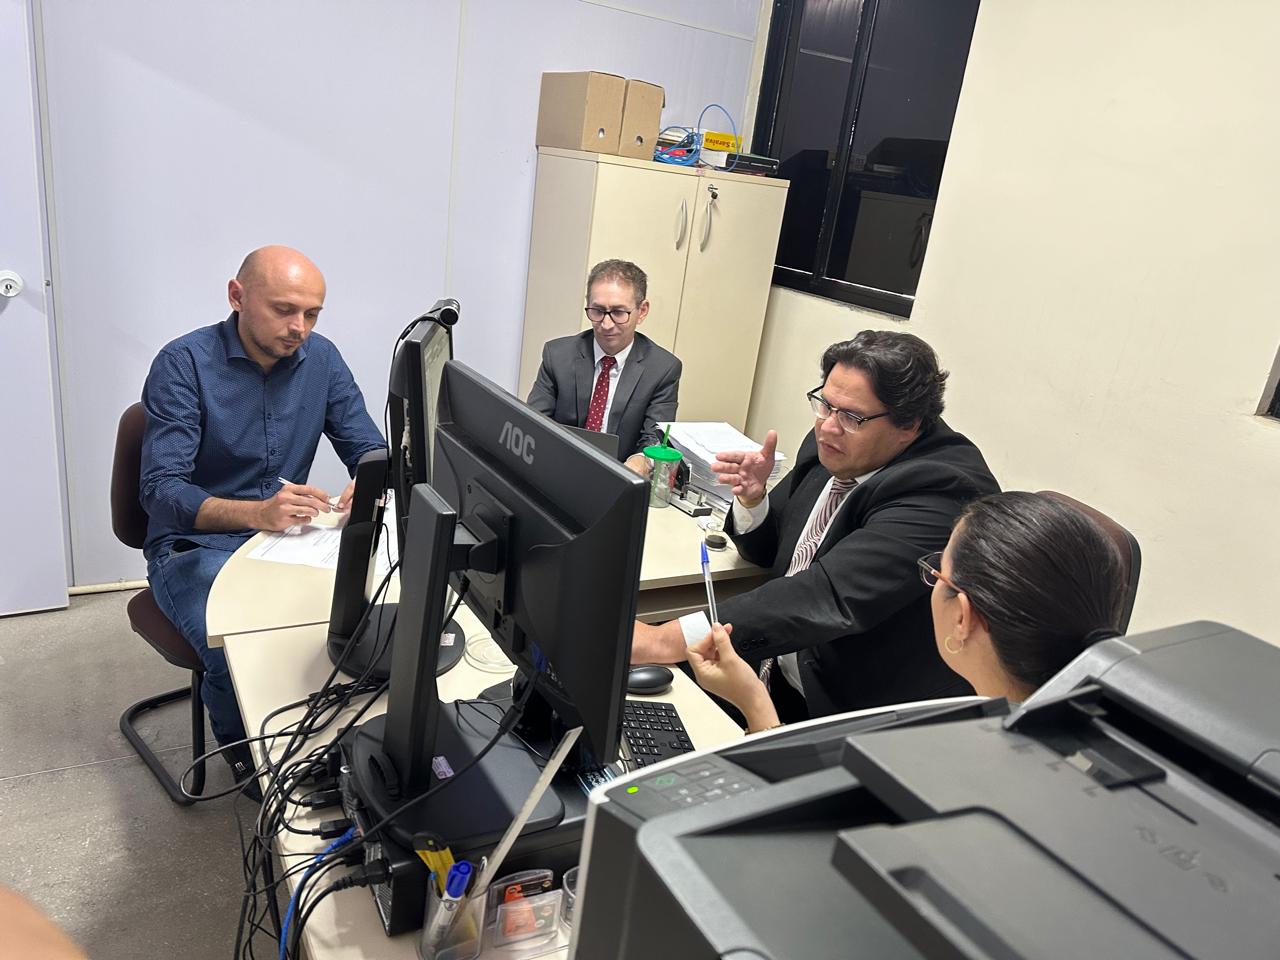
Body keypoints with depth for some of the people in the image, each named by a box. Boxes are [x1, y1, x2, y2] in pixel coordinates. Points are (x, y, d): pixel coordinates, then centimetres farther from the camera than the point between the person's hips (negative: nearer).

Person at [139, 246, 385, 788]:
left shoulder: (321, 359, 1)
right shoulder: (184, 364, -12)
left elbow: (369, 448, 4)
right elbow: (160, 490, -17)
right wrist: (257, 512, -35)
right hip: (195, 546, -3)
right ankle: (244, 755, 3)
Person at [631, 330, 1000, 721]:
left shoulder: (944, 489, -24)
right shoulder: (830, 448, 0)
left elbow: (833, 594, -38)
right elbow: (770, 551, 13)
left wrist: (666, 640, -45)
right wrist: (752, 498, -11)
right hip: (777, 677, 7)